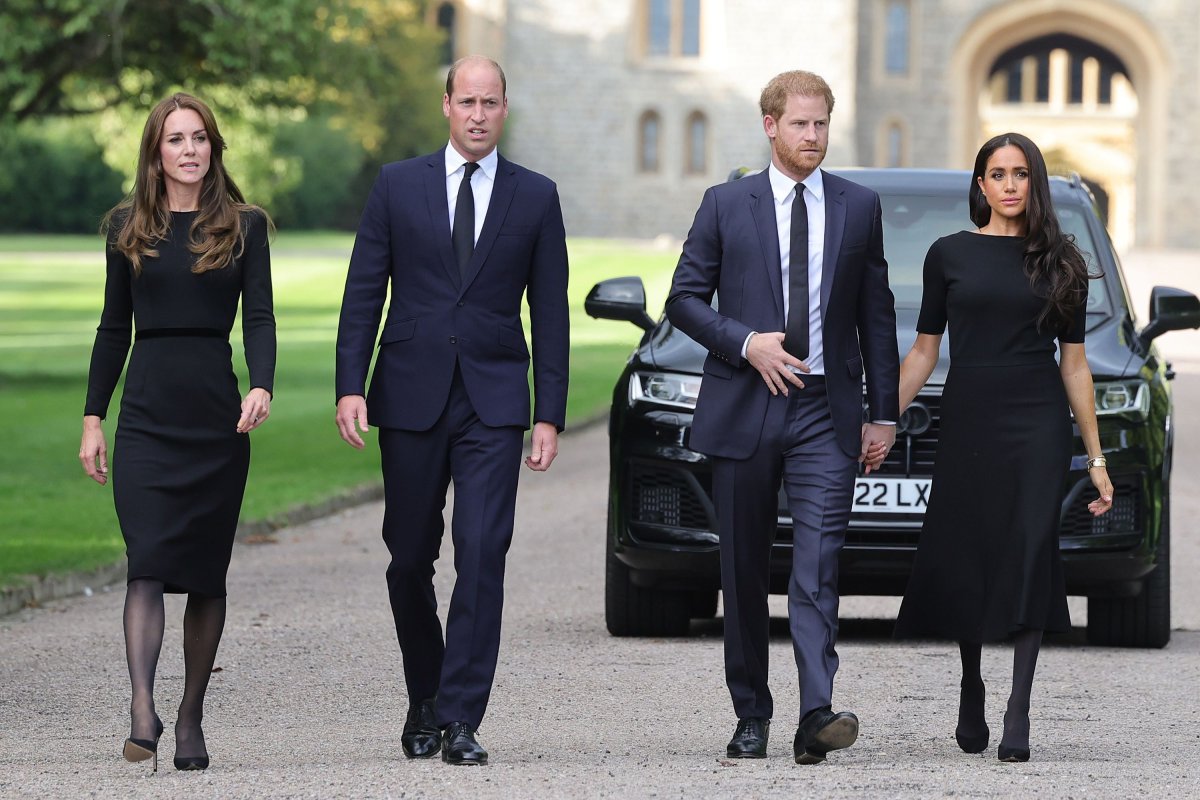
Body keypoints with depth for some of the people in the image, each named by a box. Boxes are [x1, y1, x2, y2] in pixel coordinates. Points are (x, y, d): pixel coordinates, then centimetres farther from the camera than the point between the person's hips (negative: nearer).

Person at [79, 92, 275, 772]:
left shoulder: (244, 226, 6)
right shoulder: (129, 228, 9)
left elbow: (260, 317, -1)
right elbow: (114, 327, 13)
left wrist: (262, 388, -19)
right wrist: (93, 417, 8)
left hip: (217, 411, 0)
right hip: (148, 411, 0)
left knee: (207, 572, 4)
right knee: (149, 562, -14)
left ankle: (192, 717, 13)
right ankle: (142, 710, -25)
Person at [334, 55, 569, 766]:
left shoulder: (535, 198, 6)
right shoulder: (398, 186, 6)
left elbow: (549, 313, 5)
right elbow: (364, 293, 4)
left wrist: (550, 415, 0)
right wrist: (350, 386, -6)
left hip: (493, 401, -1)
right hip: (411, 397, 1)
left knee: (482, 554, -12)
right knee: (410, 559, 7)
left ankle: (460, 719, -11)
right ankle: (425, 700, 26)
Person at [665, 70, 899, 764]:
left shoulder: (859, 207, 8)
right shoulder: (727, 205, 5)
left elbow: (876, 314, 10)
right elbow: (685, 298, 5)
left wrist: (884, 413, 7)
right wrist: (746, 343, -12)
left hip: (826, 413, 0)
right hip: (743, 409, 1)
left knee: (819, 563, -13)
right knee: (745, 570, 6)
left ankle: (817, 714, -23)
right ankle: (752, 716, 15)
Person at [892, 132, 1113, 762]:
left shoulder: (1060, 262, 7)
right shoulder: (950, 254, 6)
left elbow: (1074, 361, 9)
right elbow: (924, 349, 9)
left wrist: (1096, 456, 7)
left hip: (1039, 427, -1)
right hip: (968, 424, 1)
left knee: (1029, 555, -12)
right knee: (963, 562, 2)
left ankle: (1019, 712, -13)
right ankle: (971, 696, 22)